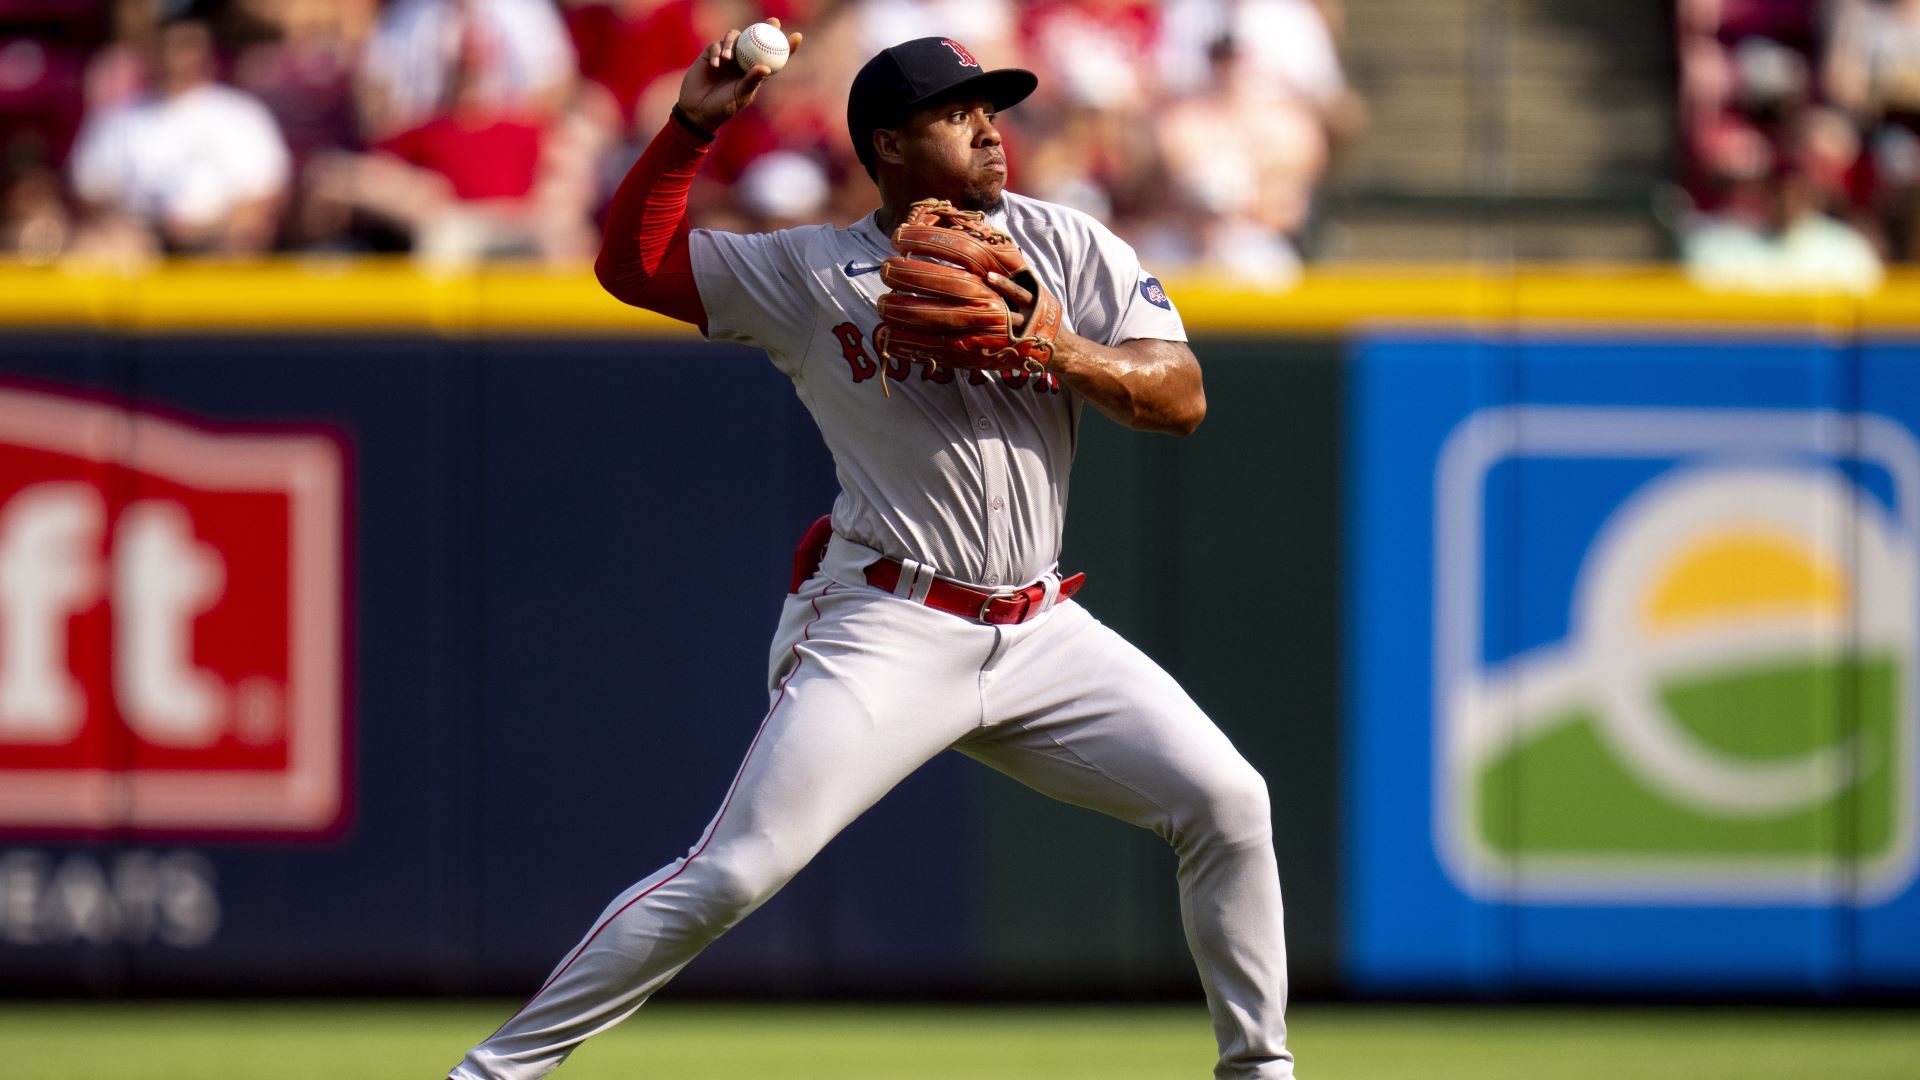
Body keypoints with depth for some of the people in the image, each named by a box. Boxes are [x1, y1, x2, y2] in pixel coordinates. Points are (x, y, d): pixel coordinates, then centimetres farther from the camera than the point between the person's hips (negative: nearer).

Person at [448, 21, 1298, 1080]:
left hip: (1039, 627, 4)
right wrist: (691, 125, -8)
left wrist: (1065, 353, -19)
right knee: (731, 872, -14)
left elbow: (1183, 397, -1)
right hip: (884, 627, -4)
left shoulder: (1067, 246, 5)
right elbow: (630, 263, 2)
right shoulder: (809, 273, 0)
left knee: (1226, 803, -6)